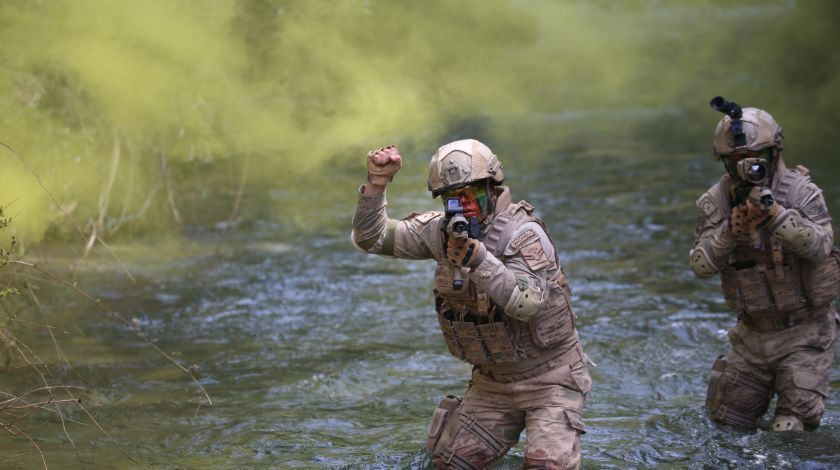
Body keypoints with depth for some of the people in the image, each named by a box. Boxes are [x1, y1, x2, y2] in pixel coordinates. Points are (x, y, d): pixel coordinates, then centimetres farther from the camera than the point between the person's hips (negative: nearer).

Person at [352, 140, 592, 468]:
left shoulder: (523, 233, -22)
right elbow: (370, 237, -1)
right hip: (492, 377, 6)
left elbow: (526, 303, -35)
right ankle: (513, 424, 29)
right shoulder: (440, 230, -4)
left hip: (546, 376, -6)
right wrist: (377, 182, -14)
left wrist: (478, 258, -42)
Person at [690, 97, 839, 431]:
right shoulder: (715, 201, -4)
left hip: (802, 331, -4)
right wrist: (729, 232, -27)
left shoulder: (800, 191, -14)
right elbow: (701, 266, -10)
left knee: (791, 429, -5)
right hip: (753, 333, 4)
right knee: (726, 419, 12)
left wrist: (774, 213, -40)